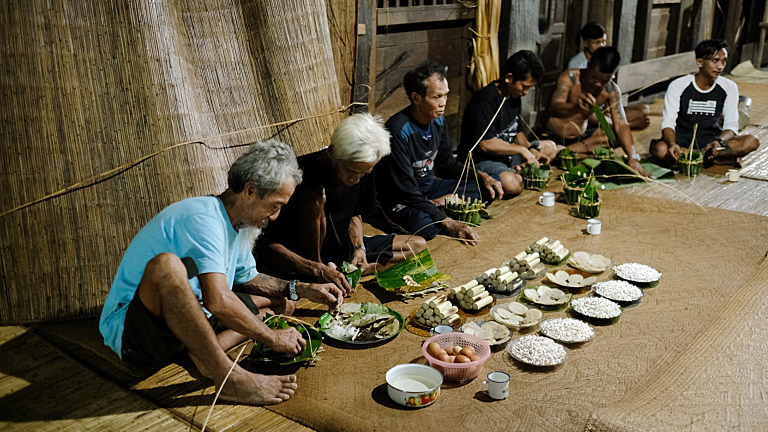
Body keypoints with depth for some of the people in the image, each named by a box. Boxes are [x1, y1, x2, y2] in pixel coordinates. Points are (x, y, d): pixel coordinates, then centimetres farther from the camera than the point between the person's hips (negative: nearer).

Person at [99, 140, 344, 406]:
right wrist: (273, 338, -20)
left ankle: (205, 351, -16)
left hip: (183, 322, 10)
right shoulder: (203, 219, -22)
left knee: (281, 304, 8)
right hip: (130, 331, -9)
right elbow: (218, 301, -31)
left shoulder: (236, 225, 9)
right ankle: (228, 376, -33)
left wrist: (302, 290, 9)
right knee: (166, 264, -41)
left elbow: (248, 279, 22)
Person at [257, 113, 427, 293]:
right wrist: (319, 270, -42)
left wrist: (359, 248, -10)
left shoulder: (362, 172, -7)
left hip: (343, 248, 7)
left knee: (418, 244, -1)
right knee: (314, 196, -33)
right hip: (303, 254, -7)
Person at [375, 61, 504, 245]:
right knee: (425, 226, -41)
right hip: (398, 200, -8)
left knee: (491, 188, 2)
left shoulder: (438, 120, -1)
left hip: (429, 187, 8)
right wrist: (449, 224, -35)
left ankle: (437, 203, -7)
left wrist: (481, 176, -3)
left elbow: (447, 164, 14)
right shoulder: (398, 131, -27)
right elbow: (407, 193, -29)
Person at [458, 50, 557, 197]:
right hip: (479, 160, -10)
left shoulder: (514, 96, 9)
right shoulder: (485, 99, -21)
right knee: (511, 184, -39)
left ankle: (516, 172, -4)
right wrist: (521, 149, -20)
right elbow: (485, 144, -28)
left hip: (507, 154, 10)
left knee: (550, 148, 14)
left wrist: (532, 150, 0)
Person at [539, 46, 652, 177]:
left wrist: (633, 158, -30)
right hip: (551, 136, -5)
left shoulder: (612, 91, -8)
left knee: (621, 136, -15)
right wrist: (576, 107, -56)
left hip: (579, 138, 5)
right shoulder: (570, 77, -18)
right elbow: (553, 109, -33)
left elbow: (621, 126, -15)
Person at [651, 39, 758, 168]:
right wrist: (672, 144, -37)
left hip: (711, 138, 1)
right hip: (682, 138, -1)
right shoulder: (678, 86, -9)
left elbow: (731, 126, -4)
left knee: (751, 142, -23)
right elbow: (668, 123, -14)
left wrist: (719, 141, -28)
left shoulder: (729, 87, -2)